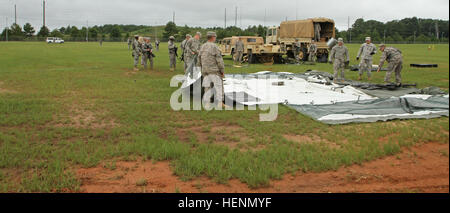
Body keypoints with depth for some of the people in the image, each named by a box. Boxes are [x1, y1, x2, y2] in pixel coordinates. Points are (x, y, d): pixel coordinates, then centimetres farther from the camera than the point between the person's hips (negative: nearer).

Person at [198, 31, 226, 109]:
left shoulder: (202, 47, 10)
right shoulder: (215, 47, -11)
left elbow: (199, 60, 15)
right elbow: (219, 60, -14)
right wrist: (223, 71, -7)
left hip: (205, 71, 6)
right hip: (214, 70, -6)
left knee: (208, 87, 6)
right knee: (218, 86, 6)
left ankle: (207, 105, -1)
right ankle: (219, 104, 8)